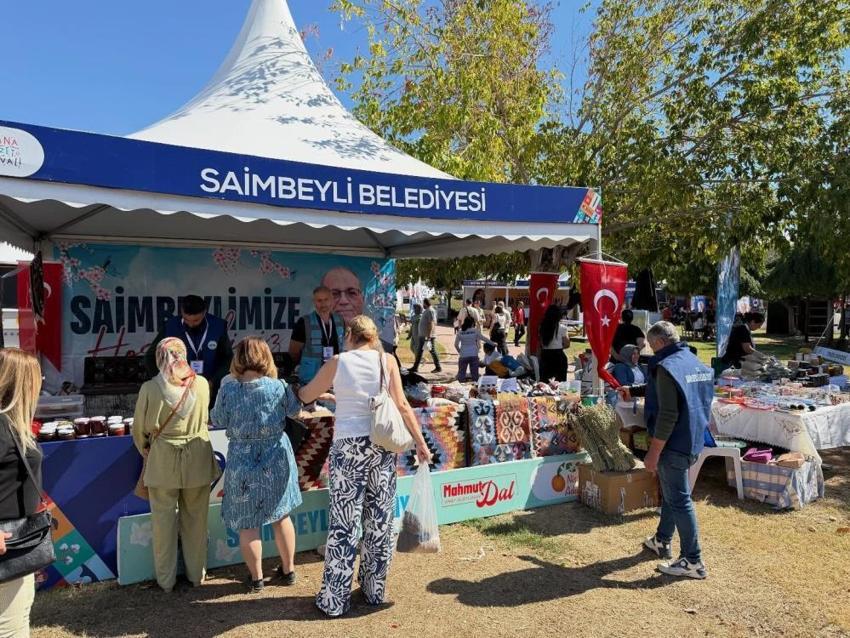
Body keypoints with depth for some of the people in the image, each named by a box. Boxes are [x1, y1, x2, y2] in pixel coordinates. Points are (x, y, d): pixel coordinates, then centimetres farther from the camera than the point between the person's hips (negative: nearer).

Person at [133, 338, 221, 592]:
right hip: (197, 460, 2)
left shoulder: (150, 388, -13)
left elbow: (139, 430, -2)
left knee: (164, 521, 14)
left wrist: (146, 451, 17)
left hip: (162, 463, -1)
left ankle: (166, 579, 26)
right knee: (195, 519, 16)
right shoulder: (201, 384, -8)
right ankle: (196, 574, 30)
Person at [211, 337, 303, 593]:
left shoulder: (228, 389, -14)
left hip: (242, 462, -2)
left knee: (247, 523, 13)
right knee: (281, 516, 18)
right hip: (276, 458, 2)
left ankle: (256, 578, 24)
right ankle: (288, 570, 32)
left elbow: (218, 421, -1)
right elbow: (294, 410, 4)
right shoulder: (279, 387, -12)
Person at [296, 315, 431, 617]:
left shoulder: (338, 363, 1)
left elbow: (305, 396, 11)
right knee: (380, 519, 12)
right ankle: (375, 589, 27)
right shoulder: (387, 361, 3)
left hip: (348, 445, -2)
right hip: (382, 445, 2)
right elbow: (402, 405, -1)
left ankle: (335, 599, 14)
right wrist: (420, 443, 4)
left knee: (344, 522, 4)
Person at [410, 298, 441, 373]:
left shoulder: (430, 311, -15)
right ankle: (415, 367, 13)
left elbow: (432, 324, -21)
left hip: (428, 336, -10)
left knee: (433, 351, -2)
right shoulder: (425, 311, 16)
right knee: (419, 351, 10)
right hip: (422, 335, 10)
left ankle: (438, 367, 6)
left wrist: (429, 335, -25)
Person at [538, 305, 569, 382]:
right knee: (560, 381, 4)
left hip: (545, 355, 4)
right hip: (558, 355, -4)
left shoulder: (542, 327, 2)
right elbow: (567, 345, -5)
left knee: (544, 381, 9)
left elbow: (541, 344, 7)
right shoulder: (561, 328, -9)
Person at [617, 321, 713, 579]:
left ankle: (693, 562, 8)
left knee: (679, 500, 0)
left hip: (674, 444, -10)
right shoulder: (695, 362, 9)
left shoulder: (667, 366, -20)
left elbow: (668, 415, -25)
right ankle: (662, 541, 38)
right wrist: (633, 390, 34)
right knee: (671, 493, 23)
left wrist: (654, 451, -19)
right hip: (693, 441, 10)